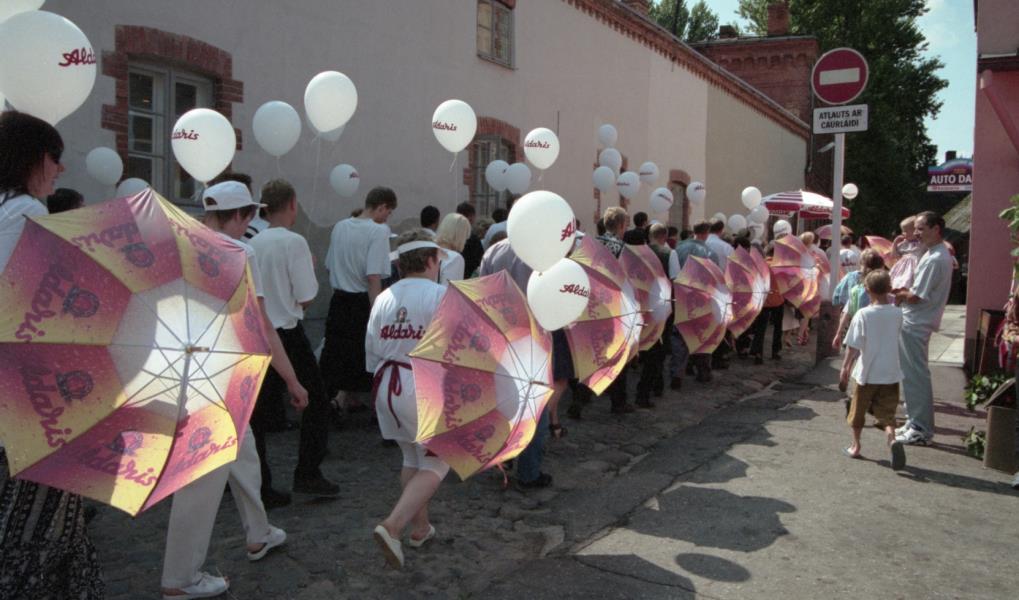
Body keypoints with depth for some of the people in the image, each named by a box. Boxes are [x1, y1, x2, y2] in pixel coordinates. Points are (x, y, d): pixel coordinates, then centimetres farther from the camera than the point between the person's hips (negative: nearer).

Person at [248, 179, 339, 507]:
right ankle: (307, 474, 10)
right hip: (286, 334, -6)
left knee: (257, 407, 10)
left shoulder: (252, 244, 6)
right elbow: (306, 297, -12)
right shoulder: (294, 242, -12)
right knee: (316, 400, 10)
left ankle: (260, 486, 15)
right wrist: (310, 267, 3)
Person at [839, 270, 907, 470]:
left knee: (858, 411, 15)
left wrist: (845, 368, -8)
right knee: (887, 413, 6)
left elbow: (853, 347, -14)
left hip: (867, 373, -2)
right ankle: (893, 439, -21)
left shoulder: (863, 314, -13)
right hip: (890, 373, 2)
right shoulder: (897, 313, -2)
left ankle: (855, 446, 27)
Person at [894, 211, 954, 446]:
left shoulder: (935, 260, -20)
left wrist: (899, 295, -3)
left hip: (915, 324, -10)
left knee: (916, 376, -4)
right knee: (911, 374, 16)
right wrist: (903, 292, 1)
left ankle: (921, 429, 3)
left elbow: (917, 296, -20)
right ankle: (915, 422, 25)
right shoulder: (936, 254, 13)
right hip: (914, 322, 10)